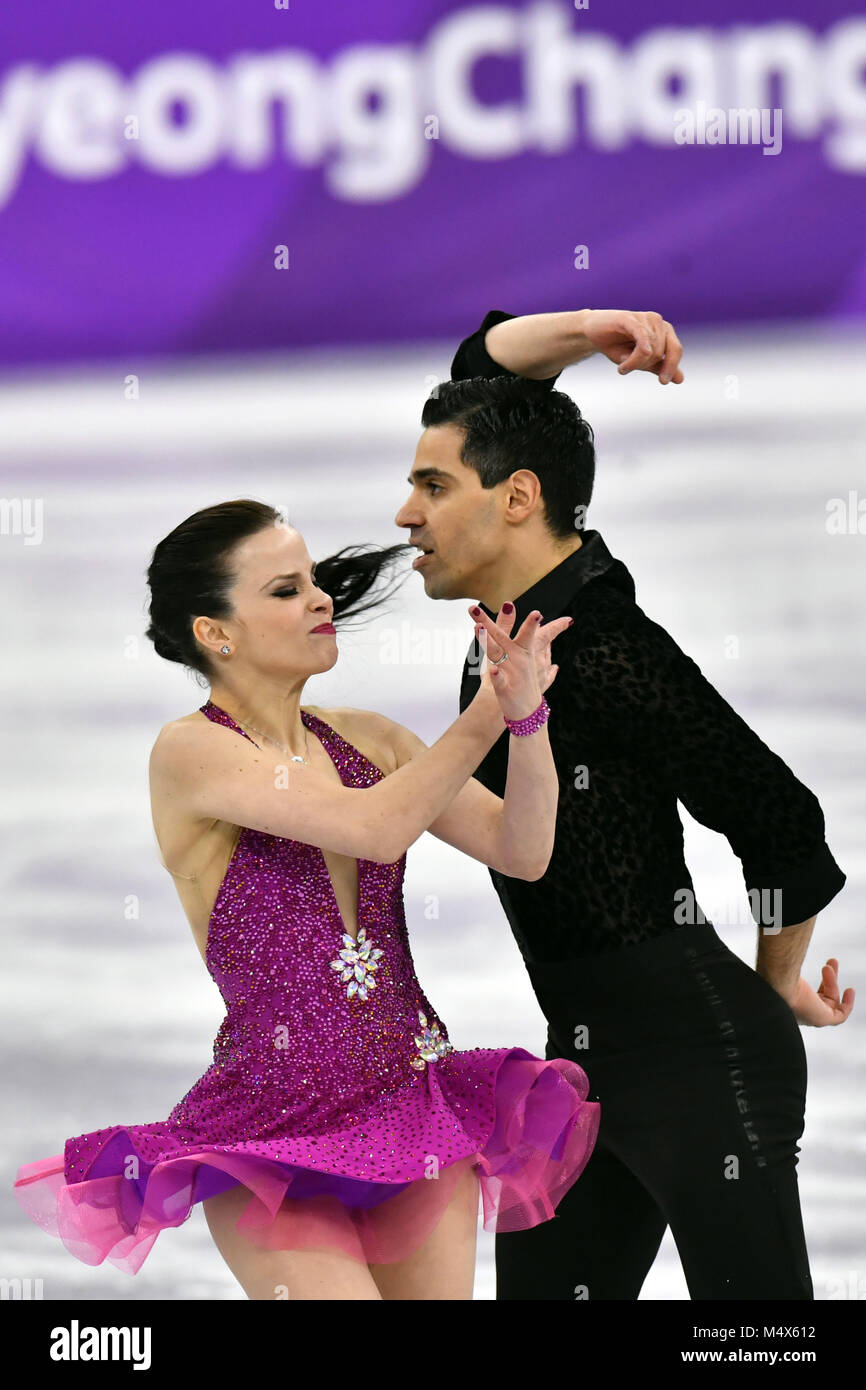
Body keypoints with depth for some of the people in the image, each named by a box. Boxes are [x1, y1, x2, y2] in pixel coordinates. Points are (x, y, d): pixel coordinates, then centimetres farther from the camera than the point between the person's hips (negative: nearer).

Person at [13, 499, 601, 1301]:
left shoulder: (362, 738, 10)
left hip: (416, 1110, 6)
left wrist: (526, 716, -11)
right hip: (278, 1135, -6)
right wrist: (486, 716, -12)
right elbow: (376, 828, -19)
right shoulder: (190, 752, -8)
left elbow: (521, 851, 3)